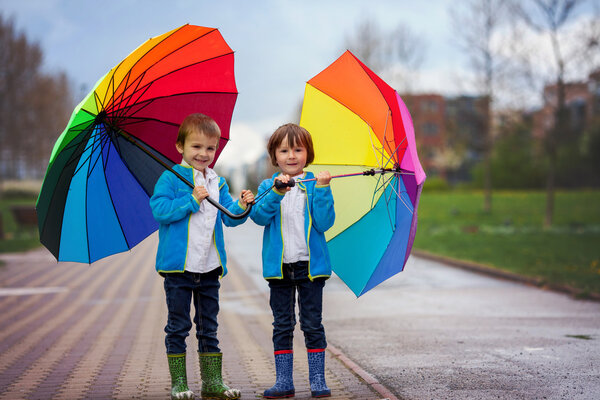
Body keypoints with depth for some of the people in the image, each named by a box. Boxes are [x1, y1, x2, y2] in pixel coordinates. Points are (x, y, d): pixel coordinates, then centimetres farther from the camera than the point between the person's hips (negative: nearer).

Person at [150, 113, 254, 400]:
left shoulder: (217, 183, 11)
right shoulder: (171, 178, -4)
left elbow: (229, 217, 9)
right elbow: (160, 210, -15)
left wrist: (242, 207, -10)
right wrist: (192, 199, -19)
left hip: (209, 268, 5)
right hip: (178, 266, -5)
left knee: (209, 326, 11)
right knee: (178, 326, 3)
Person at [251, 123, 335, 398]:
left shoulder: (315, 185, 3)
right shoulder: (268, 187, 7)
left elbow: (324, 223, -7)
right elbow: (259, 216, -10)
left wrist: (322, 190, -17)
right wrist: (276, 192, -24)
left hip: (310, 264, -1)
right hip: (279, 265, 2)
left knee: (312, 324, 2)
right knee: (282, 326, 7)